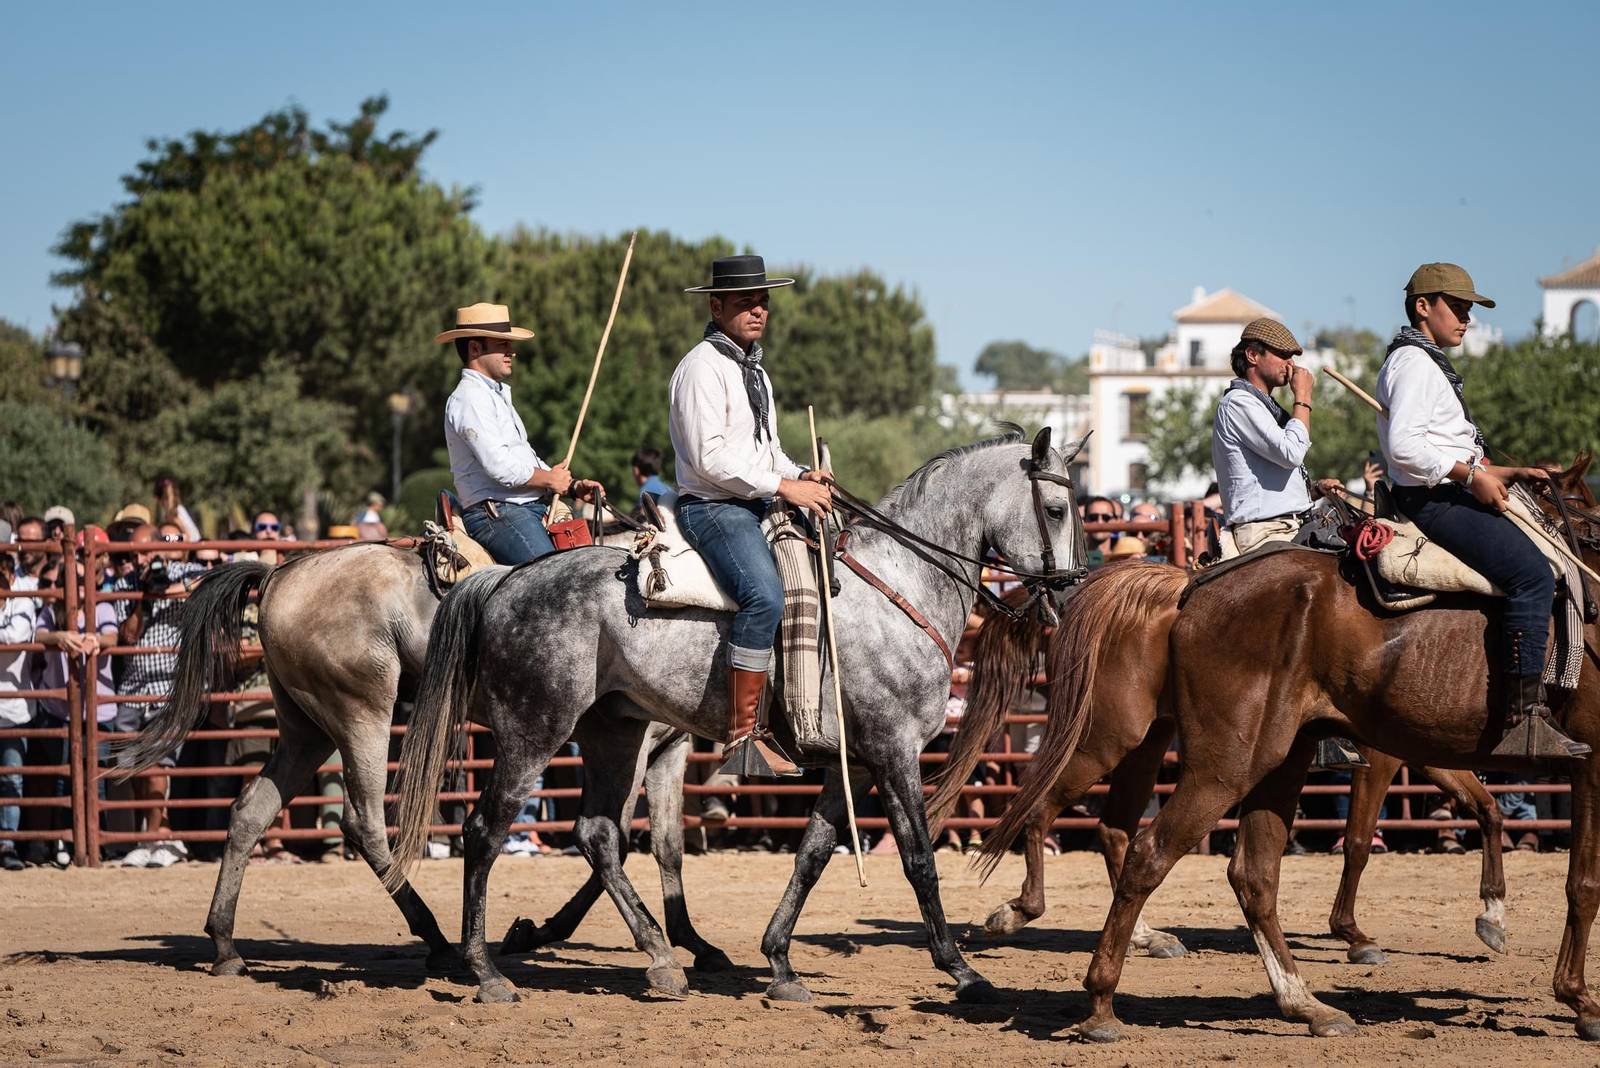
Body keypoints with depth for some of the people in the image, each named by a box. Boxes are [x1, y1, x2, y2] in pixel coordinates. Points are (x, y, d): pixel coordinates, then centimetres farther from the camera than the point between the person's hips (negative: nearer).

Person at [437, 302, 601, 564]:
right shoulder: (469, 398, -8)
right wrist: (550, 479, -2)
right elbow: (500, 467, -18)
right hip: (498, 512, -10)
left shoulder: (497, 395, 26)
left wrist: (573, 486, 12)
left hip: (532, 510, 10)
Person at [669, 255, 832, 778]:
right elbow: (709, 458, -19)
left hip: (754, 508, 10)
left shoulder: (754, 370, 20)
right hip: (712, 507, -10)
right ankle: (741, 739, -31)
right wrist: (784, 486, -18)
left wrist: (803, 476, 8)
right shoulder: (702, 367, -11)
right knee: (764, 597, -31)